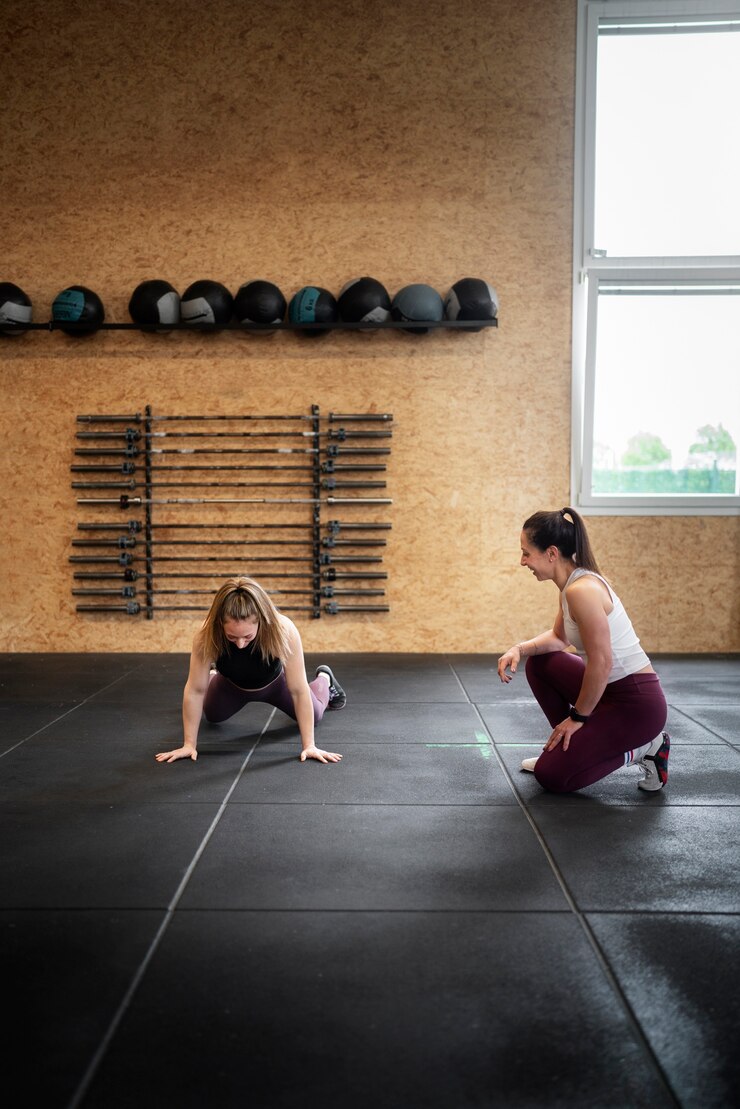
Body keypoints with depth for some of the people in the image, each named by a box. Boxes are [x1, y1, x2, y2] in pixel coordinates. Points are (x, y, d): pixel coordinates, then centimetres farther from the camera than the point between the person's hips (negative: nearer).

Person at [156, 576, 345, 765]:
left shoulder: (284, 630, -44)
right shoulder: (207, 635, -42)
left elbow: (299, 690, -35)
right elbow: (195, 690, -30)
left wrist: (309, 745, -32)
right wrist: (189, 744, -25)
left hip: (274, 682, 0)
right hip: (232, 685, 1)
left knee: (314, 716, 20)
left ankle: (324, 678, 52)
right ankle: (212, 676, 54)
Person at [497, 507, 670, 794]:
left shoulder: (581, 590, -24)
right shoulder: (573, 582, 5)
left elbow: (601, 663, -24)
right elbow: (559, 638, 20)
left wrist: (578, 716, -12)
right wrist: (520, 649, 2)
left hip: (636, 704, -9)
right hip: (611, 688, 9)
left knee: (550, 776, -4)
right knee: (538, 662, 17)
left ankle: (643, 749, 3)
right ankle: (568, 744, 22)